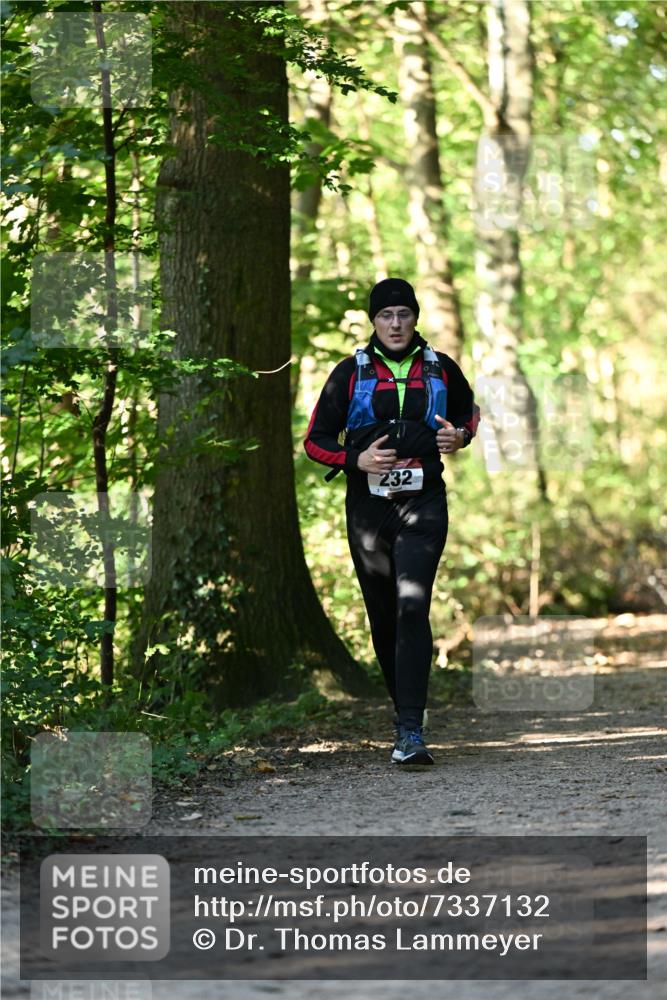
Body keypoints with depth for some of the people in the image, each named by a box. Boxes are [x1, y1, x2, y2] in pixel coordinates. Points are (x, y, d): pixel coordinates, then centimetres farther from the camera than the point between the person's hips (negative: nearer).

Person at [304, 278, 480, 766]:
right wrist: (356, 459, -11)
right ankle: (407, 708, 29)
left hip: (423, 505, -2)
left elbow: (468, 411, 26)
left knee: (412, 609, -17)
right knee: (383, 617, 7)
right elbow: (315, 440, 6)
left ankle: (411, 735, -23)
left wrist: (460, 436, 3)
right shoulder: (351, 373, 3)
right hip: (369, 503, 2)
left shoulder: (441, 369, 6)